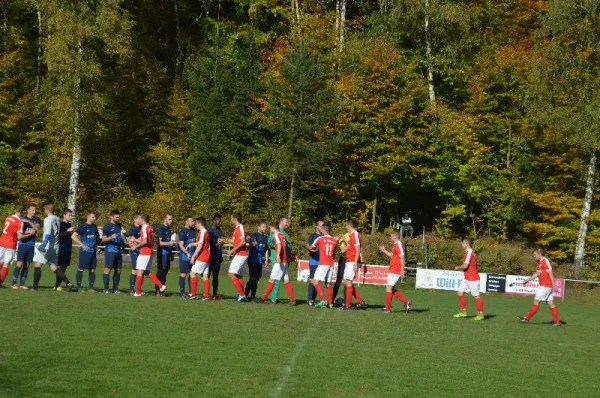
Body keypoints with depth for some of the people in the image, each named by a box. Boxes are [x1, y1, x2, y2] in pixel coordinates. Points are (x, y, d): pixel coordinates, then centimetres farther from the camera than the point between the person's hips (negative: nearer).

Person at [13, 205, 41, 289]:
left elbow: (37, 228, -12)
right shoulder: (23, 219, -2)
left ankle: (22, 284, 10)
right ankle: (14, 283, -3)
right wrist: (29, 232, -17)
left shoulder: (37, 220, 7)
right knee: (19, 264, -7)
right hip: (23, 244, -4)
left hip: (31, 245, 4)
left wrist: (28, 221, -21)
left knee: (26, 265, 5)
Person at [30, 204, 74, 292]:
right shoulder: (58, 219, 13)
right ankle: (68, 283, -6)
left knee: (37, 265, 1)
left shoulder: (48, 219, -9)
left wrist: (44, 243, -33)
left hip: (48, 246, -7)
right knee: (54, 267, 9)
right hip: (56, 247, 7)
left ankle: (35, 287, 1)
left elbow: (48, 233, -23)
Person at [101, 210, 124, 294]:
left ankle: (115, 289, 12)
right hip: (110, 250, -6)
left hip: (118, 251, 6)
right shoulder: (107, 227, -2)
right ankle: (106, 289, -4)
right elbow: (103, 239, -6)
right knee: (108, 269, -6)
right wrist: (111, 237, -24)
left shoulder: (119, 226, 16)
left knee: (118, 270, 6)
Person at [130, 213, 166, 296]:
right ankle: (161, 286, 9)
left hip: (144, 252, -9)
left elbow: (145, 241, -22)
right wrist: (138, 242, 11)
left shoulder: (144, 228, -13)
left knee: (140, 271, -2)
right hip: (149, 252, 9)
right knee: (147, 272, 15)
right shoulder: (150, 228, 13)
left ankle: (138, 292, 0)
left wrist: (136, 246, -9)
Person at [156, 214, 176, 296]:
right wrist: (169, 243, -33)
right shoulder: (161, 229, -10)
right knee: (161, 271, -7)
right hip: (162, 253, -9)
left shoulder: (168, 229, 16)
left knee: (165, 271, 10)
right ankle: (157, 291, -3)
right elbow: (159, 242, -18)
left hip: (167, 253, 9)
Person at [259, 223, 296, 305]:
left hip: (280, 261, -8)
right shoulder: (282, 235, 15)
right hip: (285, 261, 8)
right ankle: (292, 300, -1)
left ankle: (263, 298, -4)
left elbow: (279, 245, -23)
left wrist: (278, 255, -36)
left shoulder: (276, 235, -7)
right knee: (286, 281, 5)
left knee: (272, 279, -6)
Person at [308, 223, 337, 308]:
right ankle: (330, 303, 8)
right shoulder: (334, 241, 12)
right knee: (328, 283, 12)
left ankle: (324, 300, -22)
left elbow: (311, 248, 13)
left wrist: (307, 247, 35)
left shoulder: (320, 239, -1)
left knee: (316, 281, -9)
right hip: (331, 264, 6)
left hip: (323, 264, -6)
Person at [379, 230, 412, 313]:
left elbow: (402, 258, -19)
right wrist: (384, 251, 29)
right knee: (392, 289, 12)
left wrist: (402, 271, -22)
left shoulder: (398, 245, -14)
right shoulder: (396, 245, 17)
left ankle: (387, 308, -5)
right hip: (393, 270, 10)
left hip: (395, 271, -10)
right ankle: (406, 302, 15)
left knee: (389, 287, -8)